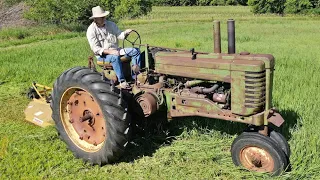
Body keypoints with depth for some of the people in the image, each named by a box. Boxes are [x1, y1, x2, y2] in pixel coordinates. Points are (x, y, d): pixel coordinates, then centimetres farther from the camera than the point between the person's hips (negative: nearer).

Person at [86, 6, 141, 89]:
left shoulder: (111, 24, 6)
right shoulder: (91, 30, -11)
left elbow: (119, 35, 5)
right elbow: (96, 49, -17)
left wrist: (125, 33, -19)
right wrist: (109, 51, -29)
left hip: (115, 50, 6)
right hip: (102, 55, -6)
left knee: (135, 51, -8)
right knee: (115, 57, -39)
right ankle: (122, 81, -31)